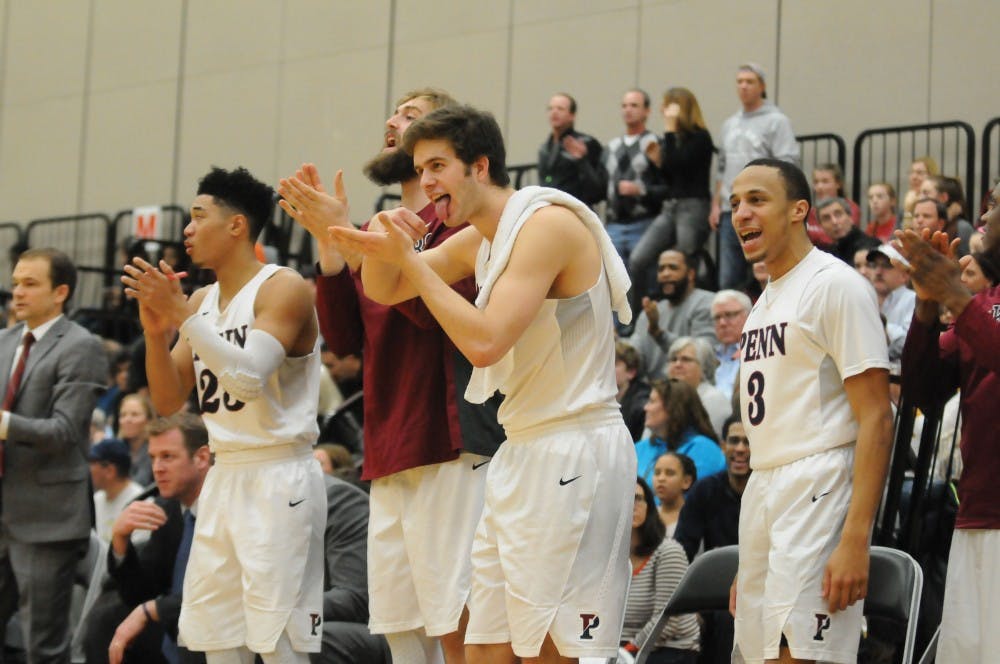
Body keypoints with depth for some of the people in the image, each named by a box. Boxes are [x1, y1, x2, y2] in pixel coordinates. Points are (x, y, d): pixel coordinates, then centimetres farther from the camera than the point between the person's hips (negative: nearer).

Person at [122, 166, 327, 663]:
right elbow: (168, 403, 12)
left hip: (278, 478, -8)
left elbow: (248, 377, -23)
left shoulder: (283, 288, -10)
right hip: (224, 477, 8)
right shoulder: (200, 301, 13)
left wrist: (181, 315, -22)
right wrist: (156, 331, -4)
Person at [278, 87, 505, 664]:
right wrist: (329, 245, 1)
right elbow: (345, 337, 14)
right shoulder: (381, 232, 20)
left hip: (450, 448, -8)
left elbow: (442, 308, -18)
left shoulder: (463, 218, -3)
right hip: (391, 459, 8)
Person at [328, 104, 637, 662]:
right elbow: (384, 291, 21)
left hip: (573, 452, -10)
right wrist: (380, 249, -2)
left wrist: (411, 258, -14)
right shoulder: (479, 238, 14)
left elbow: (485, 342, -22)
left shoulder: (548, 223, -14)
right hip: (524, 452, 10)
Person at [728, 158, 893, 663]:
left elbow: (875, 418, -13)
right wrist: (748, 563, 19)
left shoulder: (836, 285, -7)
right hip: (762, 490, 9)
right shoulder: (765, 302, 19)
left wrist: (855, 541, -22)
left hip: (818, 488, -8)